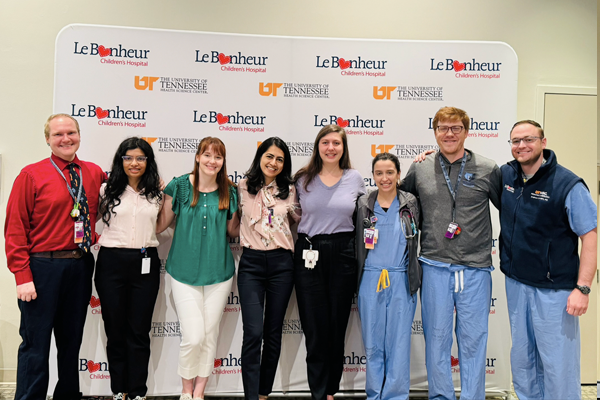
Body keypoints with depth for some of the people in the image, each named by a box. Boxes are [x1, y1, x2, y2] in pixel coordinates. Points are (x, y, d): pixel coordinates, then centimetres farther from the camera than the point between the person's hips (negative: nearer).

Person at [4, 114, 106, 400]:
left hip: (81, 266, 4)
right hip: (43, 267, -4)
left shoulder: (94, 174, 7)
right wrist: (22, 276, -12)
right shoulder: (31, 175, -4)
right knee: (36, 342, 3)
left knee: (72, 339, 16)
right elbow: (15, 229, -7)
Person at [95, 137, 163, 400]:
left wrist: (166, 194, 8)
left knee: (139, 331, 6)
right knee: (115, 328, 8)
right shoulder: (108, 190, 3)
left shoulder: (156, 193, 7)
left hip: (145, 264, 1)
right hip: (111, 262, 0)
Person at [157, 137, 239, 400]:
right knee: (193, 336, -6)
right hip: (185, 272, -2)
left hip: (219, 272, 3)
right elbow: (161, 224, 1)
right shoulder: (179, 186, -3)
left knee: (210, 334, 9)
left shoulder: (229, 192, 3)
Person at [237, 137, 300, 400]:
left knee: (273, 332, 8)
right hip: (251, 263, -1)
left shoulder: (289, 191, 5)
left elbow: (300, 219, 19)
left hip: (281, 263, 2)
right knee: (253, 333, -9)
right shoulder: (242, 187, 2)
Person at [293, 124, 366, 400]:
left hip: (343, 253, 1)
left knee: (338, 325, 7)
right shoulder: (303, 179, 4)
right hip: (309, 255, 0)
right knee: (315, 327, 3)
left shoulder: (355, 179, 5)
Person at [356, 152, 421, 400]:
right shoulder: (363, 204, 4)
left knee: (399, 342, 3)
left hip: (401, 282, -1)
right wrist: (357, 279, 7)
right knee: (372, 343, 8)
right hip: (370, 281, 1)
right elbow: (357, 244, 8)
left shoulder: (410, 204, 3)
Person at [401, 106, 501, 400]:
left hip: (475, 268, -1)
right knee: (436, 338, 9)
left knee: (473, 340, 7)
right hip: (435, 267, 1)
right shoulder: (419, 170, 5)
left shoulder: (488, 170, 2)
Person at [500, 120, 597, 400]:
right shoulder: (505, 175, 2)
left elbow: (589, 236, -12)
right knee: (521, 357, 18)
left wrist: (582, 288, -17)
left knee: (558, 363, 1)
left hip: (554, 289, -5)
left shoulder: (568, 185, -14)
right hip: (516, 282, 6)